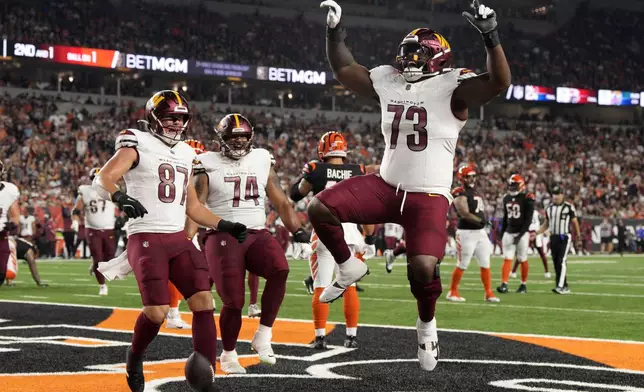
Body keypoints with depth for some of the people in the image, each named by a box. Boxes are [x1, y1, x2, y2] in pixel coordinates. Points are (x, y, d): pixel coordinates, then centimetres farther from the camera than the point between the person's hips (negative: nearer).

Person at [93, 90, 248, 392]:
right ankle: (134, 358, 18)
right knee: (157, 312, -14)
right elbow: (102, 180, -16)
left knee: (203, 302, -9)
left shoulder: (185, 154, 18)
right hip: (146, 238, -6)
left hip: (179, 239, 6)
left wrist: (224, 226, 14)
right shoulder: (138, 145, -3)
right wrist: (120, 197, -36)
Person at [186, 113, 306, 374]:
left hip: (257, 233, 3)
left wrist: (297, 230, 7)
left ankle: (263, 336, -17)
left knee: (280, 269, -28)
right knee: (233, 301, -10)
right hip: (223, 236, -3)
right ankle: (228, 355, 16)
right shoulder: (209, 166, 3)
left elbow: (280, 201, 17)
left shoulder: (262, 161, 13)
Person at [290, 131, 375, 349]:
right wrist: (370, 236, 16)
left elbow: (295, 195, 11)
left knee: (321, 288, 4)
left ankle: (320, 337, 2)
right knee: (349, 286, 12)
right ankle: (352, 336, 13)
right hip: (349, 232, 2)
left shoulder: (316, 171, -2)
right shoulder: (358, 173, 3)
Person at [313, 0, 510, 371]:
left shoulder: (453, 87, -10)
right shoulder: (388, 80, 8)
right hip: (386, 186, 5)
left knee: (423, 267, -22)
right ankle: (349, 267, 16)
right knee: (320, 209, -10)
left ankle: (427, 324, 11)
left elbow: (500, 82, -25)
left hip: (428, 196, -5)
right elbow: (344, 69, 21)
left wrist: (491, 37, -34)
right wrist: (335, 31, 13)